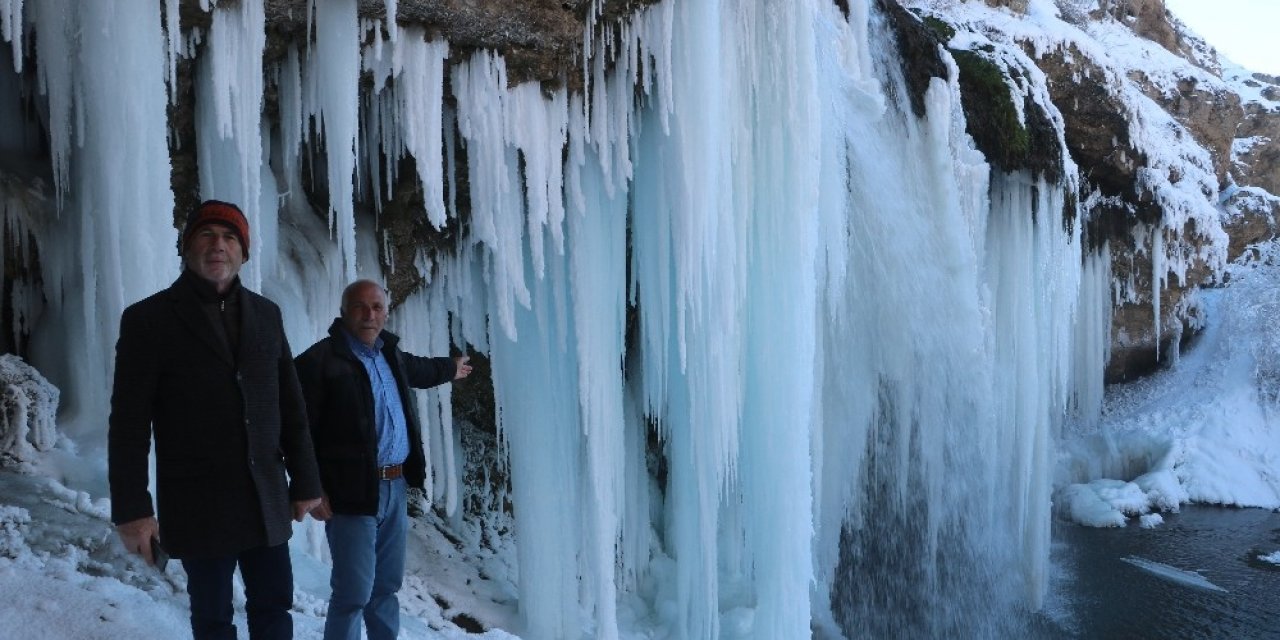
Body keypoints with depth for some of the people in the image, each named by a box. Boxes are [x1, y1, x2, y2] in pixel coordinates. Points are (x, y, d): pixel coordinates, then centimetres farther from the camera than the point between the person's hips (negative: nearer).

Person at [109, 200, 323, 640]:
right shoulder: (148, 319, -5)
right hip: (198, 504, -3)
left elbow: (291, 406, 10)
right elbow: (129, 425, -7)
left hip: (267, 499, 4)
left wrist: (305, 482, 9)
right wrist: (131, 509, -10)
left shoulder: (266, 314, 7)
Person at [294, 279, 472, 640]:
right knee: (354, 592, -6)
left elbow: (416, 369, 37)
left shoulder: (388, 353, 13)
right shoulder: (320, 360, -11)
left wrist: (450, 369, 54)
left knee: (387, 586, 17)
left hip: (395, 488, 8)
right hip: (352, 492, -7)